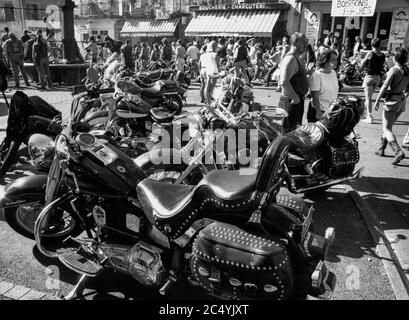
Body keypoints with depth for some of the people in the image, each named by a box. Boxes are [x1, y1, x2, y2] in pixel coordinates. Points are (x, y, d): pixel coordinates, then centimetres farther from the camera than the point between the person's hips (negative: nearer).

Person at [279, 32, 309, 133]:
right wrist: (295, 97, -22)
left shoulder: (297, 58, 14)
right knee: (290, 132, -3)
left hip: (298, 101, 11)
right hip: (292, 102, -11)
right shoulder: (290, 59, -19)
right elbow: (284, 82, -29)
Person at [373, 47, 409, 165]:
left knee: (387, 128, -3)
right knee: (388, 126, 20)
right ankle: (381, 149, 28)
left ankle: (398, 151, -18)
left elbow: (385, 86, -18)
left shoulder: (394, 70, -15)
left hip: (392, 101, -7)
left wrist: (377, 101, -12)